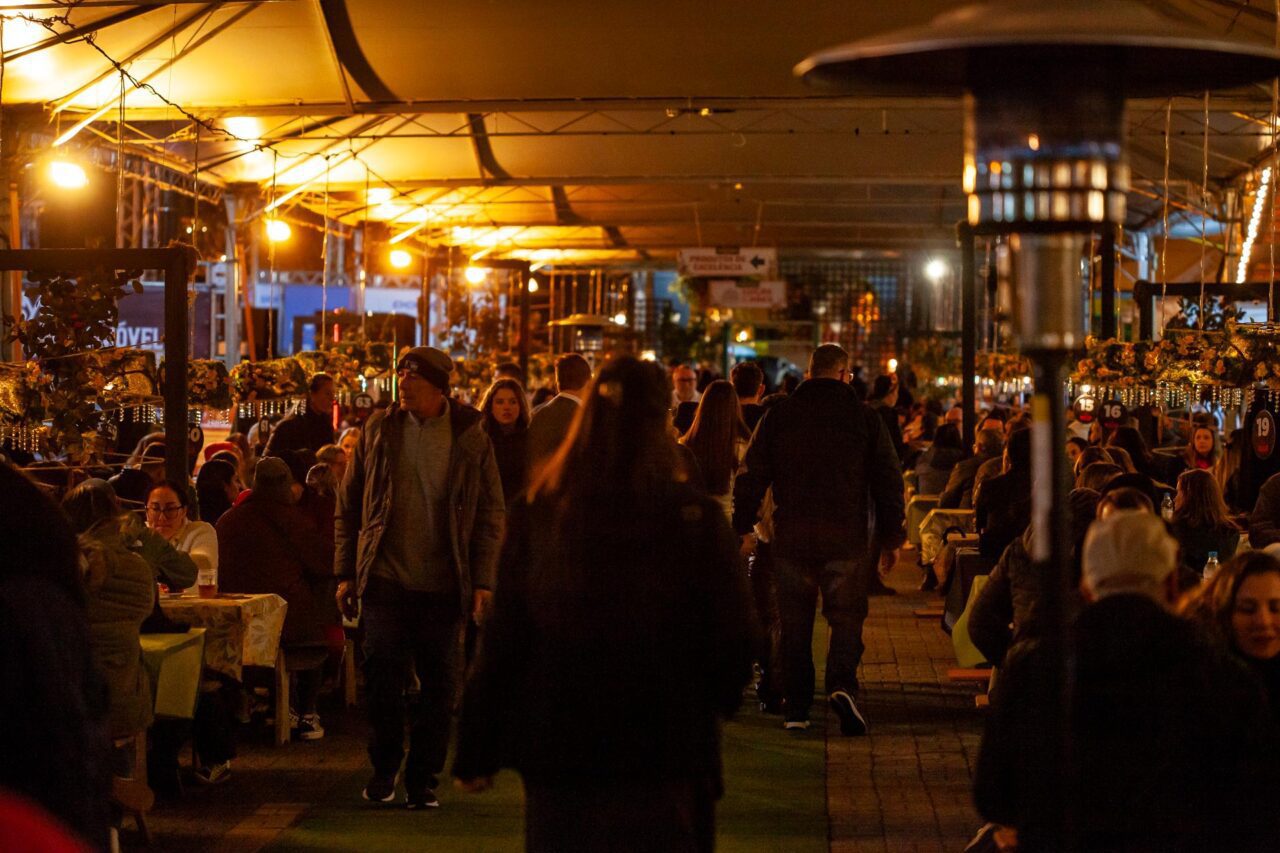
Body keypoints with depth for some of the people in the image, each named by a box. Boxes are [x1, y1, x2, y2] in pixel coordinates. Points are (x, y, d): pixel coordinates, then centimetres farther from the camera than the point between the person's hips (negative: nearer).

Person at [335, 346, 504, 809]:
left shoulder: (471, 438, -1)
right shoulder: (378, 429, 4)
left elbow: (491, 514, 1)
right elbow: (349, 504, 8)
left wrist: (483, 580, -6)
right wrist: (346, 572, 5)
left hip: (444, 584, -1)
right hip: (386, 578, 1)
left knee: (438, 684, 5)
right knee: (382, 677, -1)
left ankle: (422, 777, 17)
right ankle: (383, 768, 17)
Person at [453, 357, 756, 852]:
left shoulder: (535, 519, -5)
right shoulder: (696, 521, -11)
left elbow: (503, 645, -3)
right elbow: (733, 640, -6)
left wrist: (477, 752, 4)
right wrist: (711, 705, 15)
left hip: (557, 756, 2)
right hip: (666, 758, -2)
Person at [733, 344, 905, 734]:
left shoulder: (778, 415, 4)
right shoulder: (865, 417, 1)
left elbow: (751, 475, 3)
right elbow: (888, 480, 2)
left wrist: (744, 527, 10)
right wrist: (892, 537, 9)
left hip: (791, 537, 1)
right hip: (848, 537, -1)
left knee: (795, 621, 9)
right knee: (846, 615, 6)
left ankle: (795, 708, 9)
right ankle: (842, 684, -19)